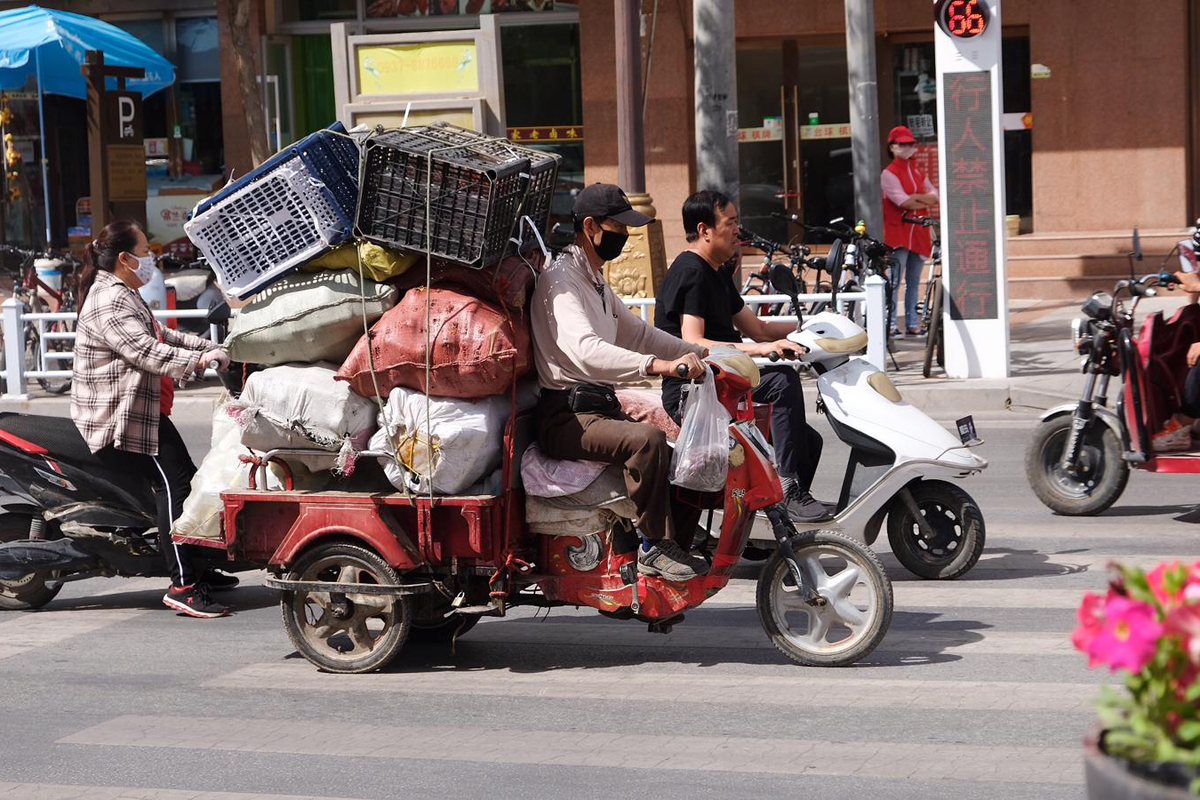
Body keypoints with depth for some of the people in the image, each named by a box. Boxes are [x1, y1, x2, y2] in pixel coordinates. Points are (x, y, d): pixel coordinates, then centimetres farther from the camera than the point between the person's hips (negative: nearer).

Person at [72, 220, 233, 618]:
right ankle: (182, 586, -24)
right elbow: (146, 352, -27)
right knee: (173, 484, -20)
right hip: (115, 418, -12)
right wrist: (199, 360, -27)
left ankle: (198, 569, 25)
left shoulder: (124, 295, 18)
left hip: (140, 410, 12)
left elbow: (162, 335, 23)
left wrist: (209, 347, 13)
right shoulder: (109, 303, -18)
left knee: (187, 477, 13)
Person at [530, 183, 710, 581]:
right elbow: (585, 351, -30)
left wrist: (696, 353, 14)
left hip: (599, 406, 10)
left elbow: (636, 333, 28)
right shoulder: (560, 280, -13)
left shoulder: (596, 283, 20)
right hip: (564, 417, -10)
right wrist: (659, 365, -41)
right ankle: (653, 548, -23)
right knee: (648, 440, -30)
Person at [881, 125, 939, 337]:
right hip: (898, 232, -7)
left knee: (913, 282, 9)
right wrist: (925, 202, -4)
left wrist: (915, 197, -10)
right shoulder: (889, 173, -4)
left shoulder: (917, 172, 18)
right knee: (894, 281, -9)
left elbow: (934, 197, 5)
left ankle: (912, 323, 14)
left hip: (918, 232, 7)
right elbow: (904, 203, -16)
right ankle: (891, 324, -9)